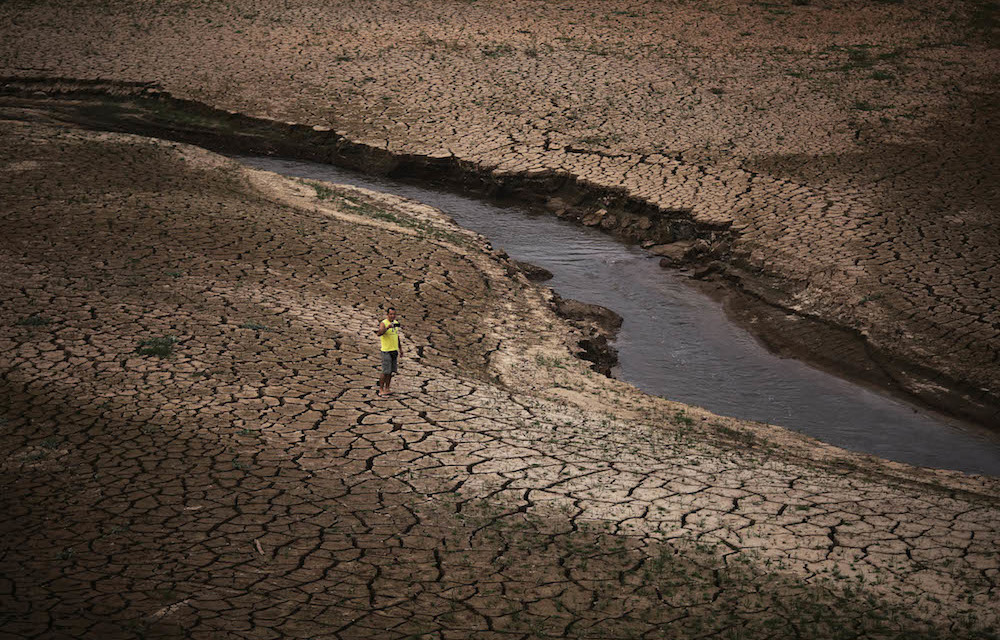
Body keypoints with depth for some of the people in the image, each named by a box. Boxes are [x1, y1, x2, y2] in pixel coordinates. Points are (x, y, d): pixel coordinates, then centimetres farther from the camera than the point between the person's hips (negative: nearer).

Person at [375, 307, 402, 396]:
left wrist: (400, 348, 21)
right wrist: (387, 327, -46)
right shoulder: (383, 323, -13)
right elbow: (379, 334, -32)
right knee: (386, 372, -8)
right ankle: (381, 390, 0)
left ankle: (386, 389, 15)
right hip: (386, 351, -7)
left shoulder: (396, 323, 10)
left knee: (391, 371, 8)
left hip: (394, 350, 7)